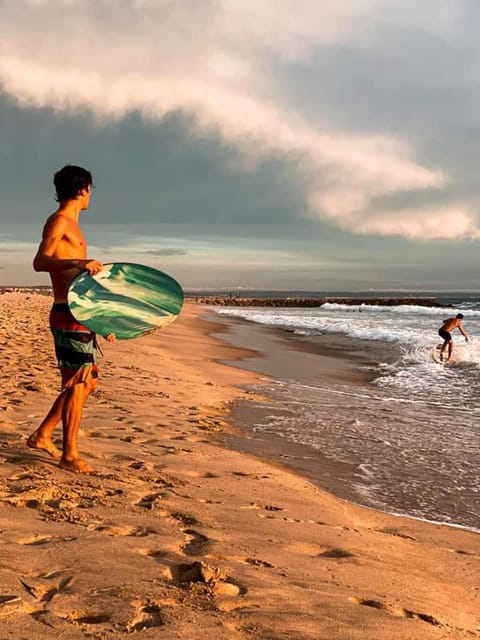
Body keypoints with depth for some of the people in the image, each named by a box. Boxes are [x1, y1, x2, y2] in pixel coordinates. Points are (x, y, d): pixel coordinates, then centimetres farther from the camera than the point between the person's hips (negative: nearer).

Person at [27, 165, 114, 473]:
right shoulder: (59, 221, -6)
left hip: (80, 315, 10)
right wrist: (78, 263, -36)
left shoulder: (73, 226, 22)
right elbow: (40, 261, -21)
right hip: (68, 315, -10)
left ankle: (42, 436, 22)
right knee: (77, 384, -5)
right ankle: (69, 455, 5)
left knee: (88, 382, 14)